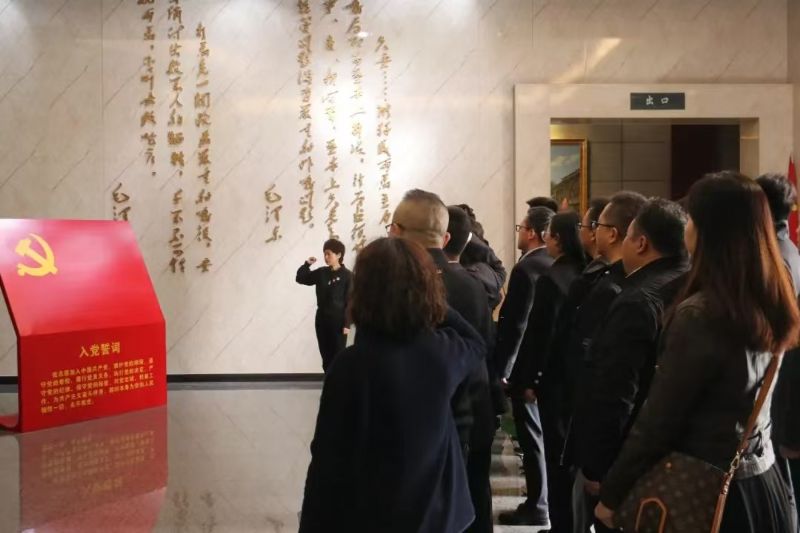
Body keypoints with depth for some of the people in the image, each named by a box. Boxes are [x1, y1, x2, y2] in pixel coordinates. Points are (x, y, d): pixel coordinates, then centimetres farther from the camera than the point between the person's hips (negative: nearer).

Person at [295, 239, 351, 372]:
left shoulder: (347, 275, -9)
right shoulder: (321, 273, 5)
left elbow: (350, 301, -10)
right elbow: (300, 278, 12)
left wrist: (347, 323, -14)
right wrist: (307, 264, -3)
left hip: (338, 321, -5)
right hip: (322, 319, 5)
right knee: (326, 357, 10)